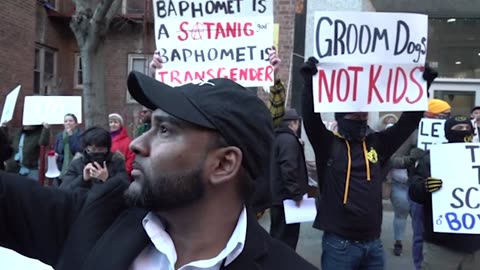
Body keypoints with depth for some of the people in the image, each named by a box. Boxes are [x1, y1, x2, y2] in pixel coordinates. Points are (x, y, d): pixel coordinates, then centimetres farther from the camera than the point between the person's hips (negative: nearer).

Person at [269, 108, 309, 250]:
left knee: (277, 234, 19)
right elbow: (289, 169, -25)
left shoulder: (278, 138, 13)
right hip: (286, 197, -10)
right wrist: (297, 194, -22)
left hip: (277, 195, 10)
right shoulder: (289, 140, -16)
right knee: (287, 237, -1)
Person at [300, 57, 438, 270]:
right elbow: (310, 117, -15)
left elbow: (408, 121, 9)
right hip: (339, 243, -4)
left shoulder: (377, 144, 9)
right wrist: (309, 80, -22)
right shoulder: (328, 144, -2)